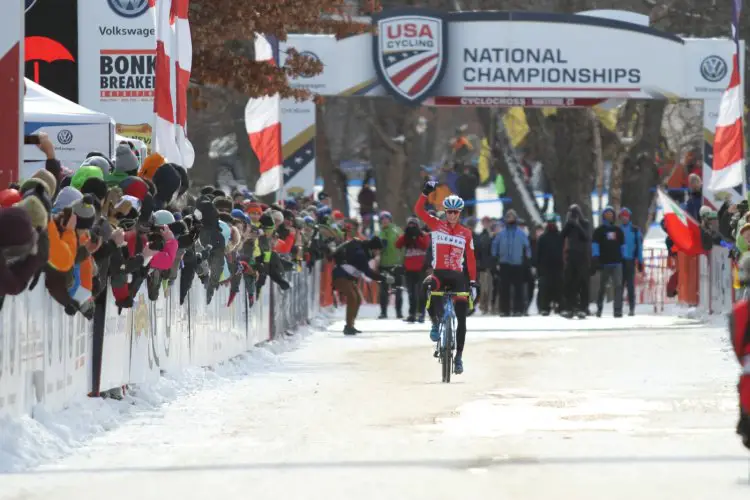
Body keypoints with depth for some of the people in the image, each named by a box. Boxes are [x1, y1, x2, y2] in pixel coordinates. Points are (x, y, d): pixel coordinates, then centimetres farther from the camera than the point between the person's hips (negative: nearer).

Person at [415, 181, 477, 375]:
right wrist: (426, 193, -20)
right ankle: (435, 323, -17)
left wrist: (473, 281, 2)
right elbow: (418, 210, -6)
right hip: (439, 273, -1)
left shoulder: (466, 233, 6)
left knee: (461, 318, -1)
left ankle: (459, 356, 10)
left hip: (457, 276, 1)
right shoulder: (437, 225, 4)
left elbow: (470, 259, 7)